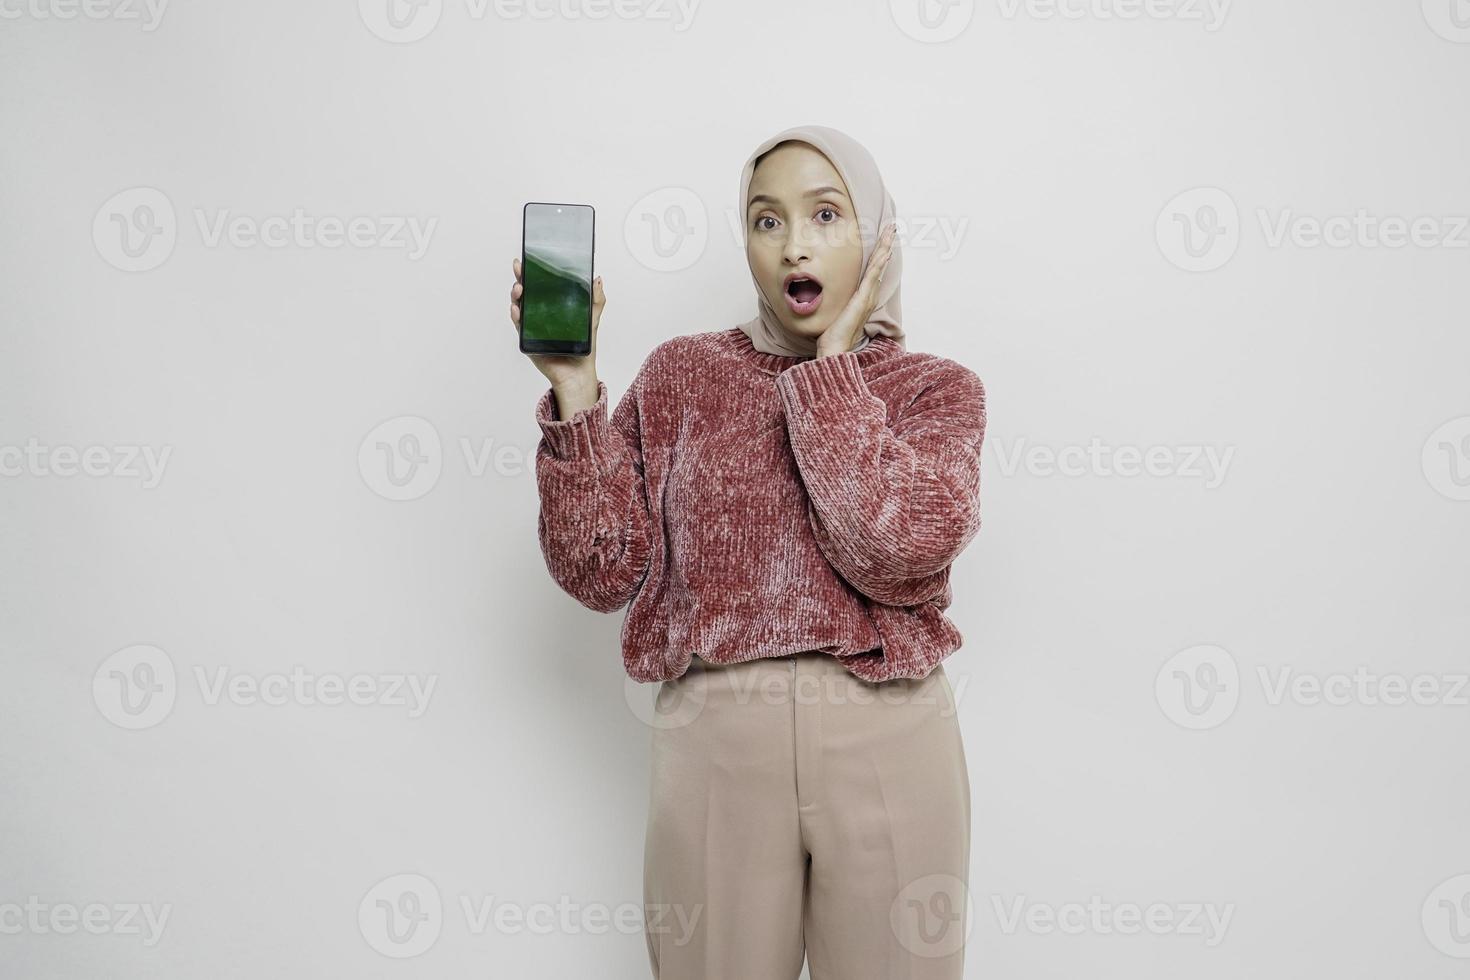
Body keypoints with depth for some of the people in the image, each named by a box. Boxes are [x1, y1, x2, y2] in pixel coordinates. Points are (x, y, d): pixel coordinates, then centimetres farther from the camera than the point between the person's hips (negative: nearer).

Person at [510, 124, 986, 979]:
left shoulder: (936, 388, 4)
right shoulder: (682, 375, 6)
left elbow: (896, 550, -16)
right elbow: (602, 572, -2)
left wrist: (831, 359, -9)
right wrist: (574, 390, -11)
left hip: (888, 745, 0)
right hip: (715, 741, 1)